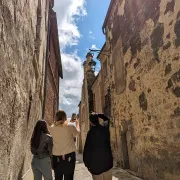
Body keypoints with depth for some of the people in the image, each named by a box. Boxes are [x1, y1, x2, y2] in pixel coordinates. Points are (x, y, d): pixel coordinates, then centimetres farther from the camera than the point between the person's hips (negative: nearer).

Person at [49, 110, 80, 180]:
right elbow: (77, 133, 10)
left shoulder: (52, 128, -2)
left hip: (57, 156, 3)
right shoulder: (70, 126, -10)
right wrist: (77, 123, 26)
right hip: (69, 155, -3)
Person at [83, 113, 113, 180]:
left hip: (95, 162, -3)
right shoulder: (105, 127, -3)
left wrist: (87, 163, 1)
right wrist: (97, 115, 16)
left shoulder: (91, 132, -11)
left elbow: (87, 148, -9)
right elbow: (107, 119, 22)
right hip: (107, 160, 3)